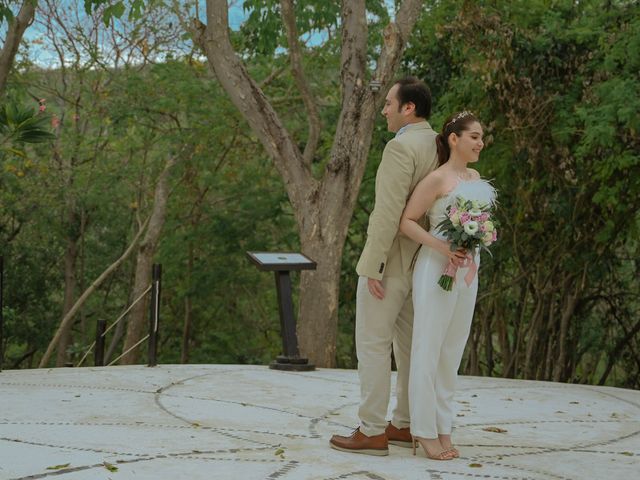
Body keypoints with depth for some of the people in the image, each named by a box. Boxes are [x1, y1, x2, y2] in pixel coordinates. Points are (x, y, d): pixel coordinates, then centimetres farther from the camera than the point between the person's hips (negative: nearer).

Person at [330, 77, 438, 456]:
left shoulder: (401, 147, -19)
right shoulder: (441, 147, 9)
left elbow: (389, 212, -24)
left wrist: (372, 267, -21)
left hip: (390, 260, -9)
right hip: (419, 262, 9)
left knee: (372, 343, -3)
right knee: (408, 343, 13)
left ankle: (373, 432, -1)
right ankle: (406, 425, 19)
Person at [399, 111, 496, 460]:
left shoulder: (475, 178, 13)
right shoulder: (437, 179, -9)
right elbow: (406, 221, -11)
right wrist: (441, 247, -21)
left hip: (467, 271, 8)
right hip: (436, 269, -7)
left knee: (452, 353, 11)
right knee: (428, 351, -1)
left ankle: (443, 428, 18)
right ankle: (424, 431, 5)